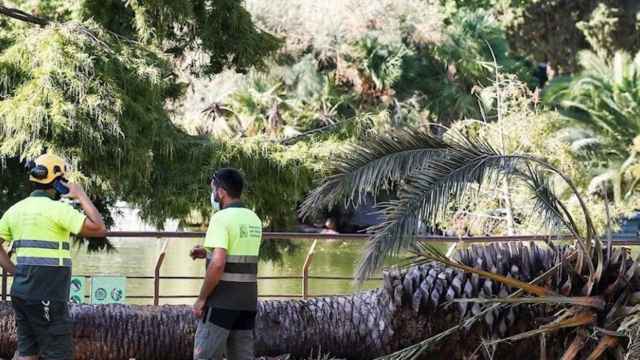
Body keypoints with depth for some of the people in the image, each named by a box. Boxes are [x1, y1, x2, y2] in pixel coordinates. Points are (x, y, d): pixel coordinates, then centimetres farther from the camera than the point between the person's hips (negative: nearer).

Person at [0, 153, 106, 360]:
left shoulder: (17, 209, 12)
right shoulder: (57, 208, -11)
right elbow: (98, 229, -14)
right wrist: (81, 196, -4)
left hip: (22, 290, 8)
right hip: (46, 296, -8)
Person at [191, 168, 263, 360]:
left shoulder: (221, 218, -13)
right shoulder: (254, 220, 11)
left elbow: (218, 264, -22)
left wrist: (201, 298, -14)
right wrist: (208, 252, 17)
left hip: (222, 301, -7)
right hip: (247, 301, 7)